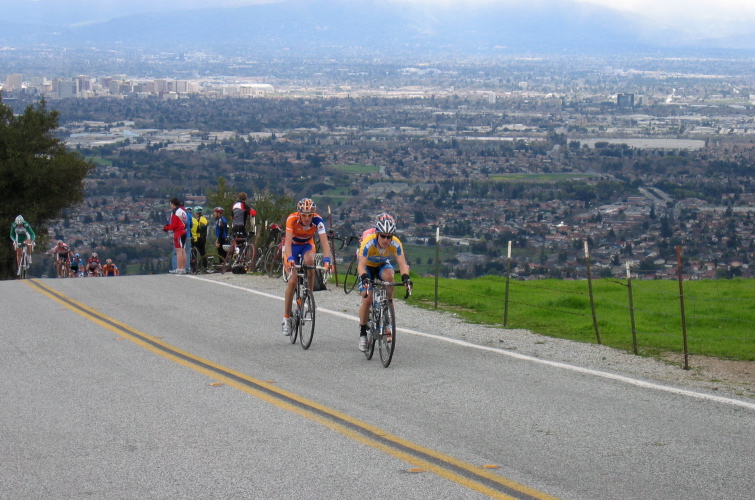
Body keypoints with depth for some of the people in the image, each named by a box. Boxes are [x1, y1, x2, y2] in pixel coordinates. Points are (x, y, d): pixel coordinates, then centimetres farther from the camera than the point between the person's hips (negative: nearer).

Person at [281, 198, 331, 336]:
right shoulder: (292, 219, -31)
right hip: (292, 246, -1)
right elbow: (288, 241, -39)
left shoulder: (317, 220, -28)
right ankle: (286, 318, -3)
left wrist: (326, 259, -52)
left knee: (309, 260, -34)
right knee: (293, 281, -13)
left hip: (307, 245, 1)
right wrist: (290, 258, -56)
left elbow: (324, 241, -36)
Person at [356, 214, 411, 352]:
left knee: (388, 275, -35)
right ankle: (363, 334, -1)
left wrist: (405, 277, -57)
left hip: (383, 265, 2)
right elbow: (361, 265, -44)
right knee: (367, 299, -17)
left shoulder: (396, 244, -29)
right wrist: (365, 278, -63)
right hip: (367, 267, -2)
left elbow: (402, 263, -36)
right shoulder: (368, 242, -36)